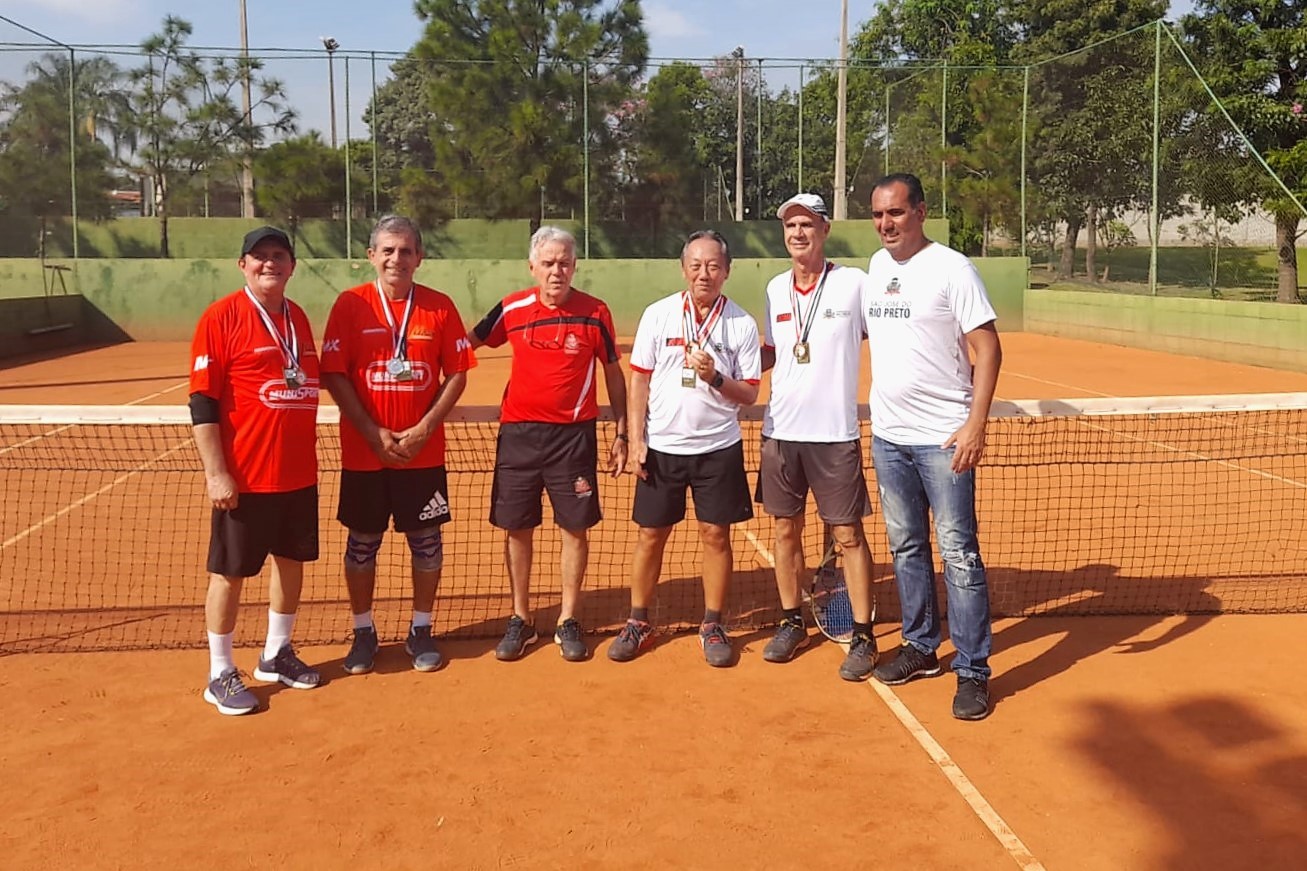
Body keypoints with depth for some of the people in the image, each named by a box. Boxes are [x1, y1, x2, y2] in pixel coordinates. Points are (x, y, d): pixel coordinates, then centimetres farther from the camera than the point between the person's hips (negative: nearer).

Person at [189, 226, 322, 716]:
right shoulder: (221, 317, -10)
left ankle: (276, 654, 33)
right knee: (229, 573, 5)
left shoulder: (298, 317, 9)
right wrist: (216, 472, -17)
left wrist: (307, 453, 16)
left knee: (292, 562, 15)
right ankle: (220, 675, 18)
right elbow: (203, 403, -13)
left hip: (299, 472, 7)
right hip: (244, 476, -6)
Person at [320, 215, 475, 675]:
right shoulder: (350, 304, -3)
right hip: (363, 452, 0)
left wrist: (423, 430, -11)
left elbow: (457, 375, 0)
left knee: (426, 541, 8)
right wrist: (373, 433, -13)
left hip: (423, 452, 1)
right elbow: (334, 376, -5)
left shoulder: (440, 306, 0)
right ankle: (363, 632, 25)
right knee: (362, 542, 9)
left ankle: (420, 631, 25)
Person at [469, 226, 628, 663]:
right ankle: (520, 619, 23)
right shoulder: (511, 309, 0)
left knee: (575, 528, 4)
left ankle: (568, 621, 19)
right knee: (517, 528, 7)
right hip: (518, 431, 2)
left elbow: (614, 374, 6)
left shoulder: (595, 313, -3)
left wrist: (621, 434, 4)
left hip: (574, 434, -1)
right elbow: (468, 343, 14)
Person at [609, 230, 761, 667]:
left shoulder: (741, 324, -2)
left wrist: (715, 378, -20)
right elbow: (639, 381, 2)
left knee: (716, 535, 4)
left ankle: (712, 625, 19)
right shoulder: (657, 315, 0)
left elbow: (749, 395, -1)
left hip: (718, 448, 0)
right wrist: (636, 440, -3)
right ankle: (638, 623, 21)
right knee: (650, 535, 7)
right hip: (661, 447, 1)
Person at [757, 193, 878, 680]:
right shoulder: (775, 289, 9)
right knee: (785, 531, 12)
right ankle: (792, 623, 27)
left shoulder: (855, 284, -6)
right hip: (781, 430, 5)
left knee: (848, 535, 1)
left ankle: (862, 636, 13)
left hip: (835, 434, -4)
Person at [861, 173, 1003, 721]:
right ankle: (921, 648, 29)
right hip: (887, 435, 7)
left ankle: (973, 670, 6)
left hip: (943, 438, -6)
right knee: (906, 547, 15)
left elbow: (987, 347, -12)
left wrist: (976, 423, -21)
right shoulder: (876, 267, 10)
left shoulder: (951, 268, -9)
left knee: (958, 554, -3)